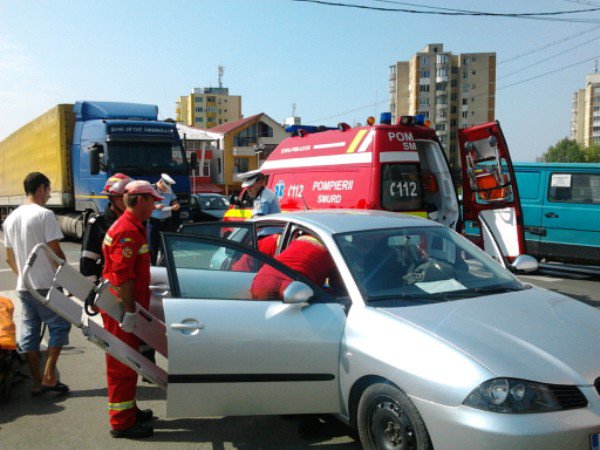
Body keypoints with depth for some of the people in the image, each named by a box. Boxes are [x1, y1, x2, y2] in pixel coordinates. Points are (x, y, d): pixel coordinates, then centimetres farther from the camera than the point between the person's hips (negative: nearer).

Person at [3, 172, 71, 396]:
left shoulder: (11, 218, 11)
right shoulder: (44, 214, -12)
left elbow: (10, 258, 15)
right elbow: (55, 251, -14)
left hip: (23, 287, 7)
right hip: (46, 285, -7)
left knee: (29, 333, 9)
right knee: (59, 326, 3)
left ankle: (37, 382, 15)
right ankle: (49, 376, -3)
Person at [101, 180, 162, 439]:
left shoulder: (132, 227, 15)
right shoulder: (128, 231, -20)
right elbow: (121, 276, -25)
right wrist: (129, 311, -24)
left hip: (127, 306, 11)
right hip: (121, 310, -11)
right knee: (123, 365, -1)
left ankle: (129, 410, 33)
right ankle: (122, 423, 8)